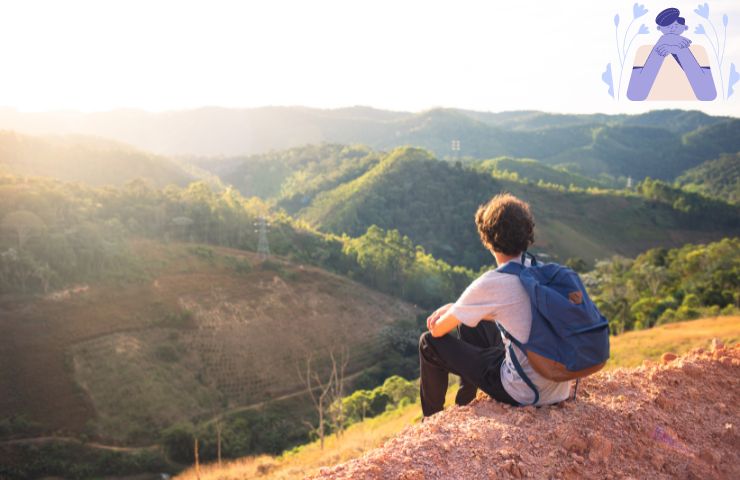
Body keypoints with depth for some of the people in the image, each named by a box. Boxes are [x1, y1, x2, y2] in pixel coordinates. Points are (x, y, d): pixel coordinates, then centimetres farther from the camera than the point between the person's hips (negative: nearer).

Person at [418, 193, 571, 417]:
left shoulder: (490, 284, -22)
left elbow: (438, 330, -9)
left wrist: (443, 317, 15)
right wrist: (452, 308, 10)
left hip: (524, 395, -7)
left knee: (430, 342, 7)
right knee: (467, 319, 25)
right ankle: (463, 405, 41)